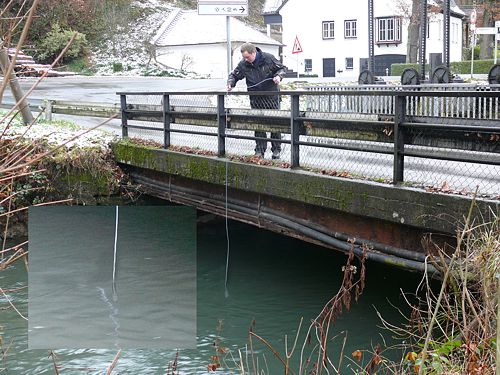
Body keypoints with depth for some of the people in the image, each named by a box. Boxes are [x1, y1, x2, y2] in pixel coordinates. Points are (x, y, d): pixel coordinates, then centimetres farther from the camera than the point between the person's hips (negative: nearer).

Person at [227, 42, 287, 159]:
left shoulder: (268, 58, -9)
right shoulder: (243, 64, -3)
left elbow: (282, 68, 2)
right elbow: (234, 75, 11)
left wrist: (278, 76, -17)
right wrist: (230, 83, -9)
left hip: (271, 97, -2)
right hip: (256, 100, 2)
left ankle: (276, 150, 12)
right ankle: (260, 150, 9)